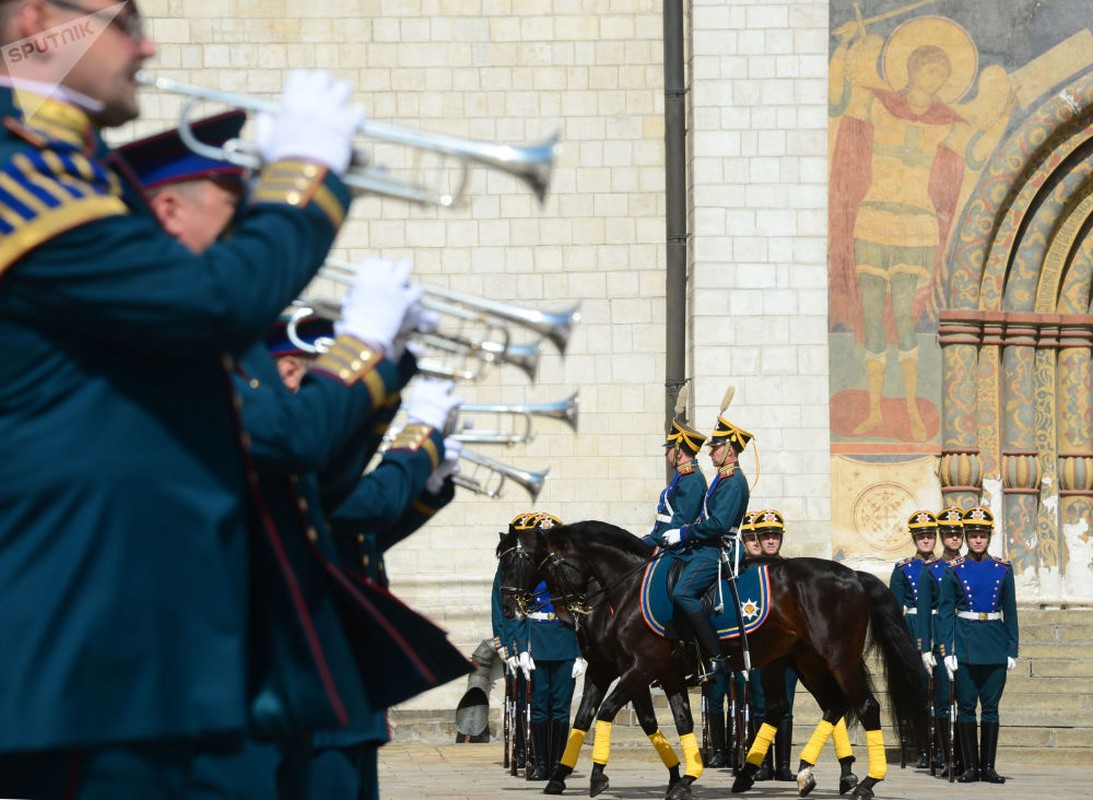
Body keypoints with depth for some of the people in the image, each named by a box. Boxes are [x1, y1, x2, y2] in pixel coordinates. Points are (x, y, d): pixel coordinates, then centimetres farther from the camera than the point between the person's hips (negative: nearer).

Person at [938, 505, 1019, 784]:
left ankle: (988, 767, 7)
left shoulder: (1003, 569, 6)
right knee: (966, 707, 0)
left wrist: (1012, 650, 3)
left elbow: (1010, 612, 8)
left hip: (995, 646, 1)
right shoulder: (954, 570, 1)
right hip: (965, 645, -1)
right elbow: (945, 613, 0)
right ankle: (971, 766, 5)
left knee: (991, 707, 3)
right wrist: (947, 651, -6)